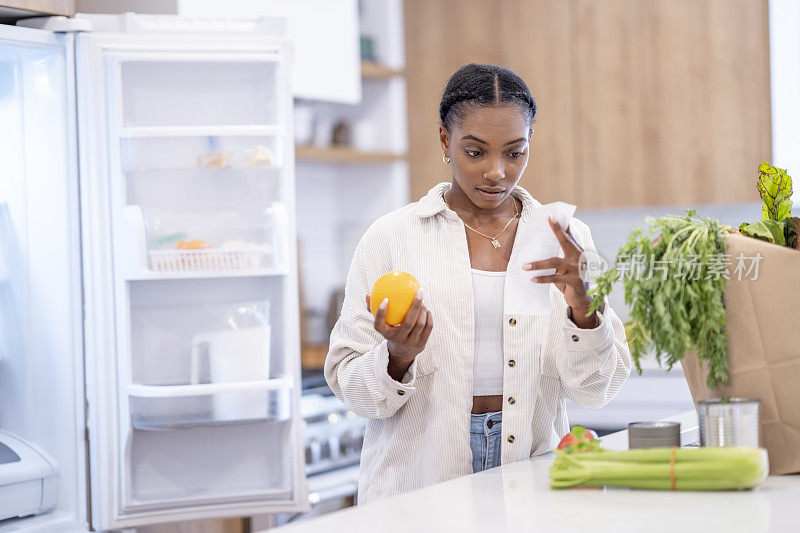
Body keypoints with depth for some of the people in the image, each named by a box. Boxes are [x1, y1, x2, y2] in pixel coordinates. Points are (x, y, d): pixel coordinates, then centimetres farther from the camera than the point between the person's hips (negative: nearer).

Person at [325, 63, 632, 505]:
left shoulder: (564, 240, 9)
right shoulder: (391, 237, 3)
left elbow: (595, 391, 5)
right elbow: (351, 387, 3)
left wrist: (582, 303, -12)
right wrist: (398, 358, -17)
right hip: (419, 487, 0)